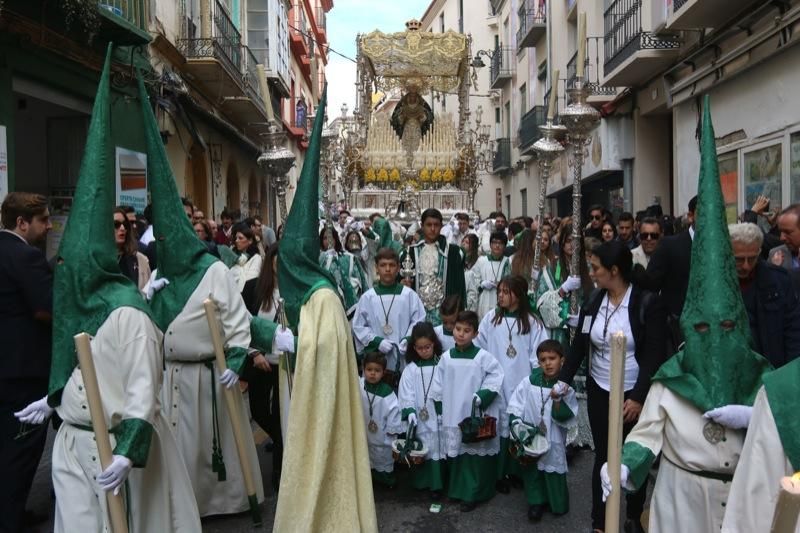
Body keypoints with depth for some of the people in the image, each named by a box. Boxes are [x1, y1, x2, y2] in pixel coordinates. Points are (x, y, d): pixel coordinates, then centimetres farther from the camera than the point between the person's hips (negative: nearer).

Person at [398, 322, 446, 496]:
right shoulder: (411, 368, 1)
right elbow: (406, 392, -3)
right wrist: (409, 411, -15)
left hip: (440, 417, -1)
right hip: (420, 419, 1)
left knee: (438, 448, 3)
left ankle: (436, 484, 14)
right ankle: (420, 482, 23)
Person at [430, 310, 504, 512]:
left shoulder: (483, 357, -8)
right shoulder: (446, 357, 3)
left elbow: (495, 378, -7)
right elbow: (438, 386, 9)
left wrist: (483, 396, -17)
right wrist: (440, 408, 7)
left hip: (477, 417, -3)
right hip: (453, 417, 4)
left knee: (476, 456, 1)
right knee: (456, 454, 12)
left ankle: (472, 494, 11)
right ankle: (458, 490, 26)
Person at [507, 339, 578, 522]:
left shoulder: (566, 387, -9)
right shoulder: (529, 382, -6)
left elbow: (563, 418, -13)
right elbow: (515, 404, 0)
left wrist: (558, 400, -27)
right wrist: (516, 423, -11)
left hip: (553, 441, -1)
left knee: (554, 470, 9)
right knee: (531, 470, 11)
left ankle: (558, 504, 32)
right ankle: (536, 501, 30)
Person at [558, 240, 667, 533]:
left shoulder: (647, 303, -13)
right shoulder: (592, 303, 0)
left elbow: (654, 355, -15)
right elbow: (579, 346, 5)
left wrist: (639, 397, -19)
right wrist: (564, 381, -3)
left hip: (634, 394, -3)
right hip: (599, 391, 3)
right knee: (603, 456, 9)